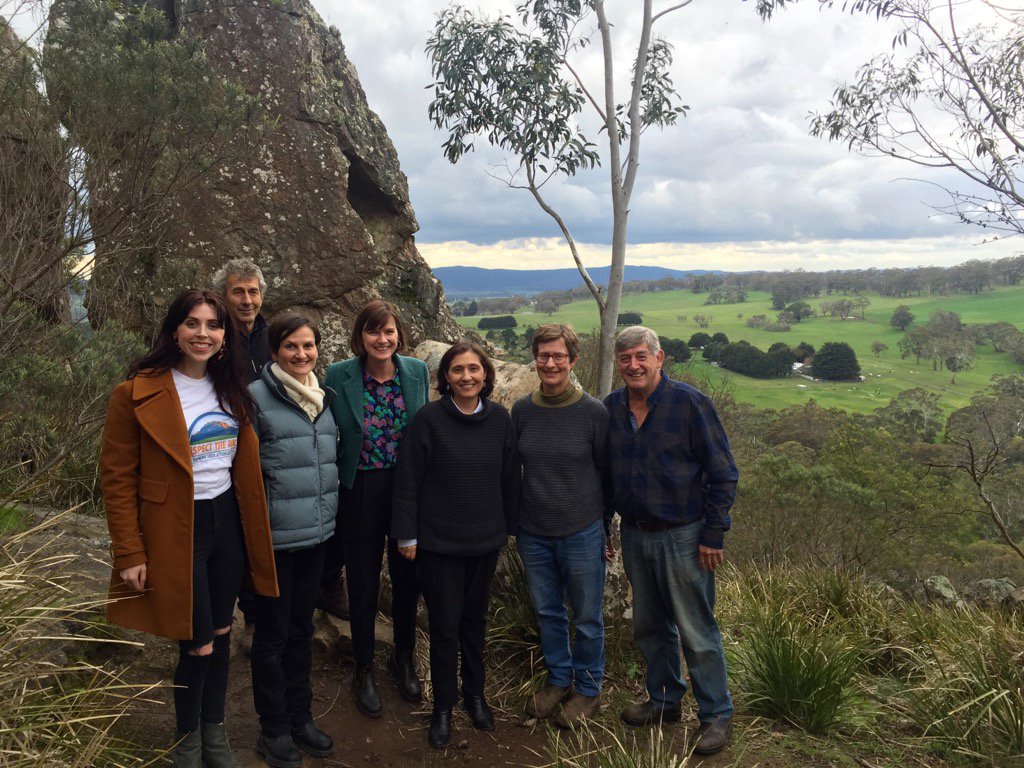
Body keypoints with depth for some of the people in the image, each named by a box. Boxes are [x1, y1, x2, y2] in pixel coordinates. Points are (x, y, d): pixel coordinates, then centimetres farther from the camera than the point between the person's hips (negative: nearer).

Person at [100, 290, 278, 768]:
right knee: (197, 644, 3)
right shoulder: (138, 393, -13)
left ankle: (214, 729, 38)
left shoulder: (230, 388, 6)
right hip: (177, 530, -5)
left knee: (221, 634, 16)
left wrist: (252, 524, 7)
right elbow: (117, 478, -11)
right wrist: (129, 553, -13)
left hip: (227, 521, 5)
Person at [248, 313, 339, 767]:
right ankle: (274, 729, 26)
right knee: (273, 633, 8)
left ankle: (300, 717, 33)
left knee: (302, 628, 18)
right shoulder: (256, 398, -12)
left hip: (317, 535, 6)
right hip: (275, 538, -6)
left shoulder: (324, 397, 7)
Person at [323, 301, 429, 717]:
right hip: (360, 491, -2)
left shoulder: (417, 371, -3)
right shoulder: (339, 376, -9)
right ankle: (363, 670, 32)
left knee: (407, 578, 15)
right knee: (363, 584, 11)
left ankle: (404, 659, 39)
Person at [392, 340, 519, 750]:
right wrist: (407, 535, -8)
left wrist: (509, 527, 10)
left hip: (485, 540, 3)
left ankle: (475, 692, 38)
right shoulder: (428, 419, -12)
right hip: (438, 542, -3)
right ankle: (443, 704, 26)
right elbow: (407, 480, -10)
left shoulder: (500, 419, -2)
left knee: (475, 618, 18)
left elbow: (509, 478, 6)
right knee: (444, 624, 7)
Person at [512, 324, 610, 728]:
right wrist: (512, 524, 11)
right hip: (533, 533, 3)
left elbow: (606, 473, -2)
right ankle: (559, 679, 39)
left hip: (582, 533, -3)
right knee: (547, 612, 18)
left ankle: (588, 689, 33)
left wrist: (606, 528, 2)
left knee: (587, 617, 12)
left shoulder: (594, 412, -11)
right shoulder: (522, 410, -2)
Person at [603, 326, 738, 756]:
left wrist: (713, 536, -12)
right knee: (649, 626, 17)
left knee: (697, 631, 3)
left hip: (683, 536, -5)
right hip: (634, 535, 5)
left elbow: (723, 474, -10)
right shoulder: (611, 409, 2)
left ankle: (716, 715, 21)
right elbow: (604, 474, 13)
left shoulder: (689, 403, -13)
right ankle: (664, 701, 36)